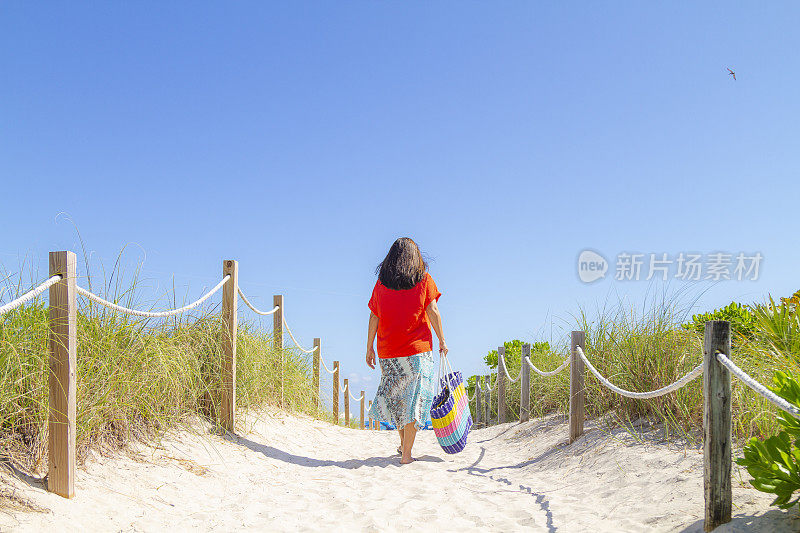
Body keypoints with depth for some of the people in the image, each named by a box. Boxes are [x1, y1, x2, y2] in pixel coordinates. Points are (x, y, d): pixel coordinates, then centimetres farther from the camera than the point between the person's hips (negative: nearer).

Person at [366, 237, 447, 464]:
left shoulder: (381, 283, 5)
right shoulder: (424, 280, 1)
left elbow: (374, 318, 4)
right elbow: (433, 312, -5)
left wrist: (369, 348, 11)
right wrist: (442, 340, 3)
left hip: (388, 352, 3)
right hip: (418, 349, -2)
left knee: (397, 395, 19)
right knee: (413, 399, 0)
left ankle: (403, 443, 27)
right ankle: (406, 453, -2)